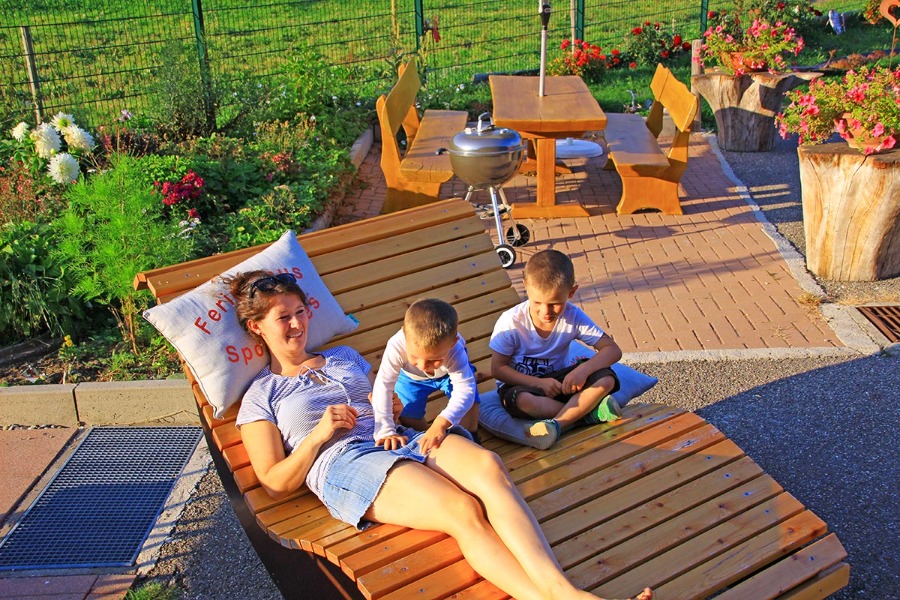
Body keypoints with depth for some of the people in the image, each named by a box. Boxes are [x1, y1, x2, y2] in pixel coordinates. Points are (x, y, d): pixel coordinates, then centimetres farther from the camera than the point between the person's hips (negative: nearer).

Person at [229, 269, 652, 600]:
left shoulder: (344, 357, 30)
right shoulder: (260, 397, 15)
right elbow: (276, 484, 7)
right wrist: (320, 434, -6)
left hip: (403, 440, 5)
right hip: (346, 467, -4)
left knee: (487, 465, -31)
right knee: (464, 510, -33)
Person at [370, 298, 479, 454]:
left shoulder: (455, 352, -44)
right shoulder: (396, 346, -46)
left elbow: (465, 390, -47)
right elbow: (383, 386, -43)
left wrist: (441, 423, -61)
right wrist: (385, 431, -48)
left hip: (448, 373, -1)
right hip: (412, 377, 1)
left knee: (469, 403, -20)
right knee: (408, 419, -4)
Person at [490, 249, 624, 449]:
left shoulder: (573, 317, -12)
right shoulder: (511, 322, -19)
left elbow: (613, 349, -10)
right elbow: (497, 368, -14)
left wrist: (583, 369, -29)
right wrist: (539, 383, -25)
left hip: (557, 380, 3)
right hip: (521, 384, -3)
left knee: (606, 378, -22)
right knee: (522, 401, -39)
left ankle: (557, 424, -33)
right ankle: (587, 411, -24)